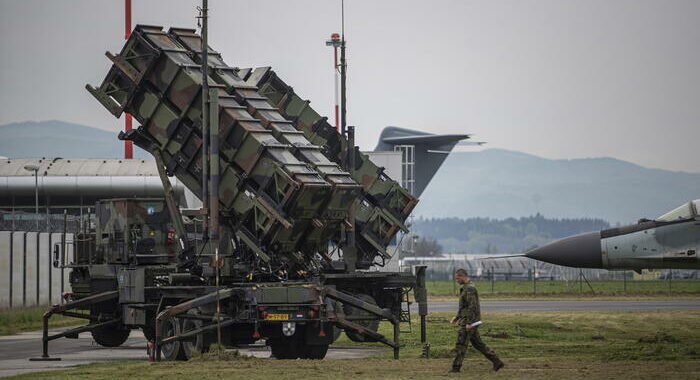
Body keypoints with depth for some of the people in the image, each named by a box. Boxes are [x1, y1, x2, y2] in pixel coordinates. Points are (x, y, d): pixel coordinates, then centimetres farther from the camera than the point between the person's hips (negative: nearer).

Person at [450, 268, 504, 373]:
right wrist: (457, 317, 24)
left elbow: (472, 306, -22)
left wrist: (469, 323, -24)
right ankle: (497, 362, 12)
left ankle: (456, 367, 0)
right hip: (467, 321, 10)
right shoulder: (466, 288, 17)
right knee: (478, 343, 12)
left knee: (461, 344, -5)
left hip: (468, 322, -10)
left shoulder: (469, 288, -16)